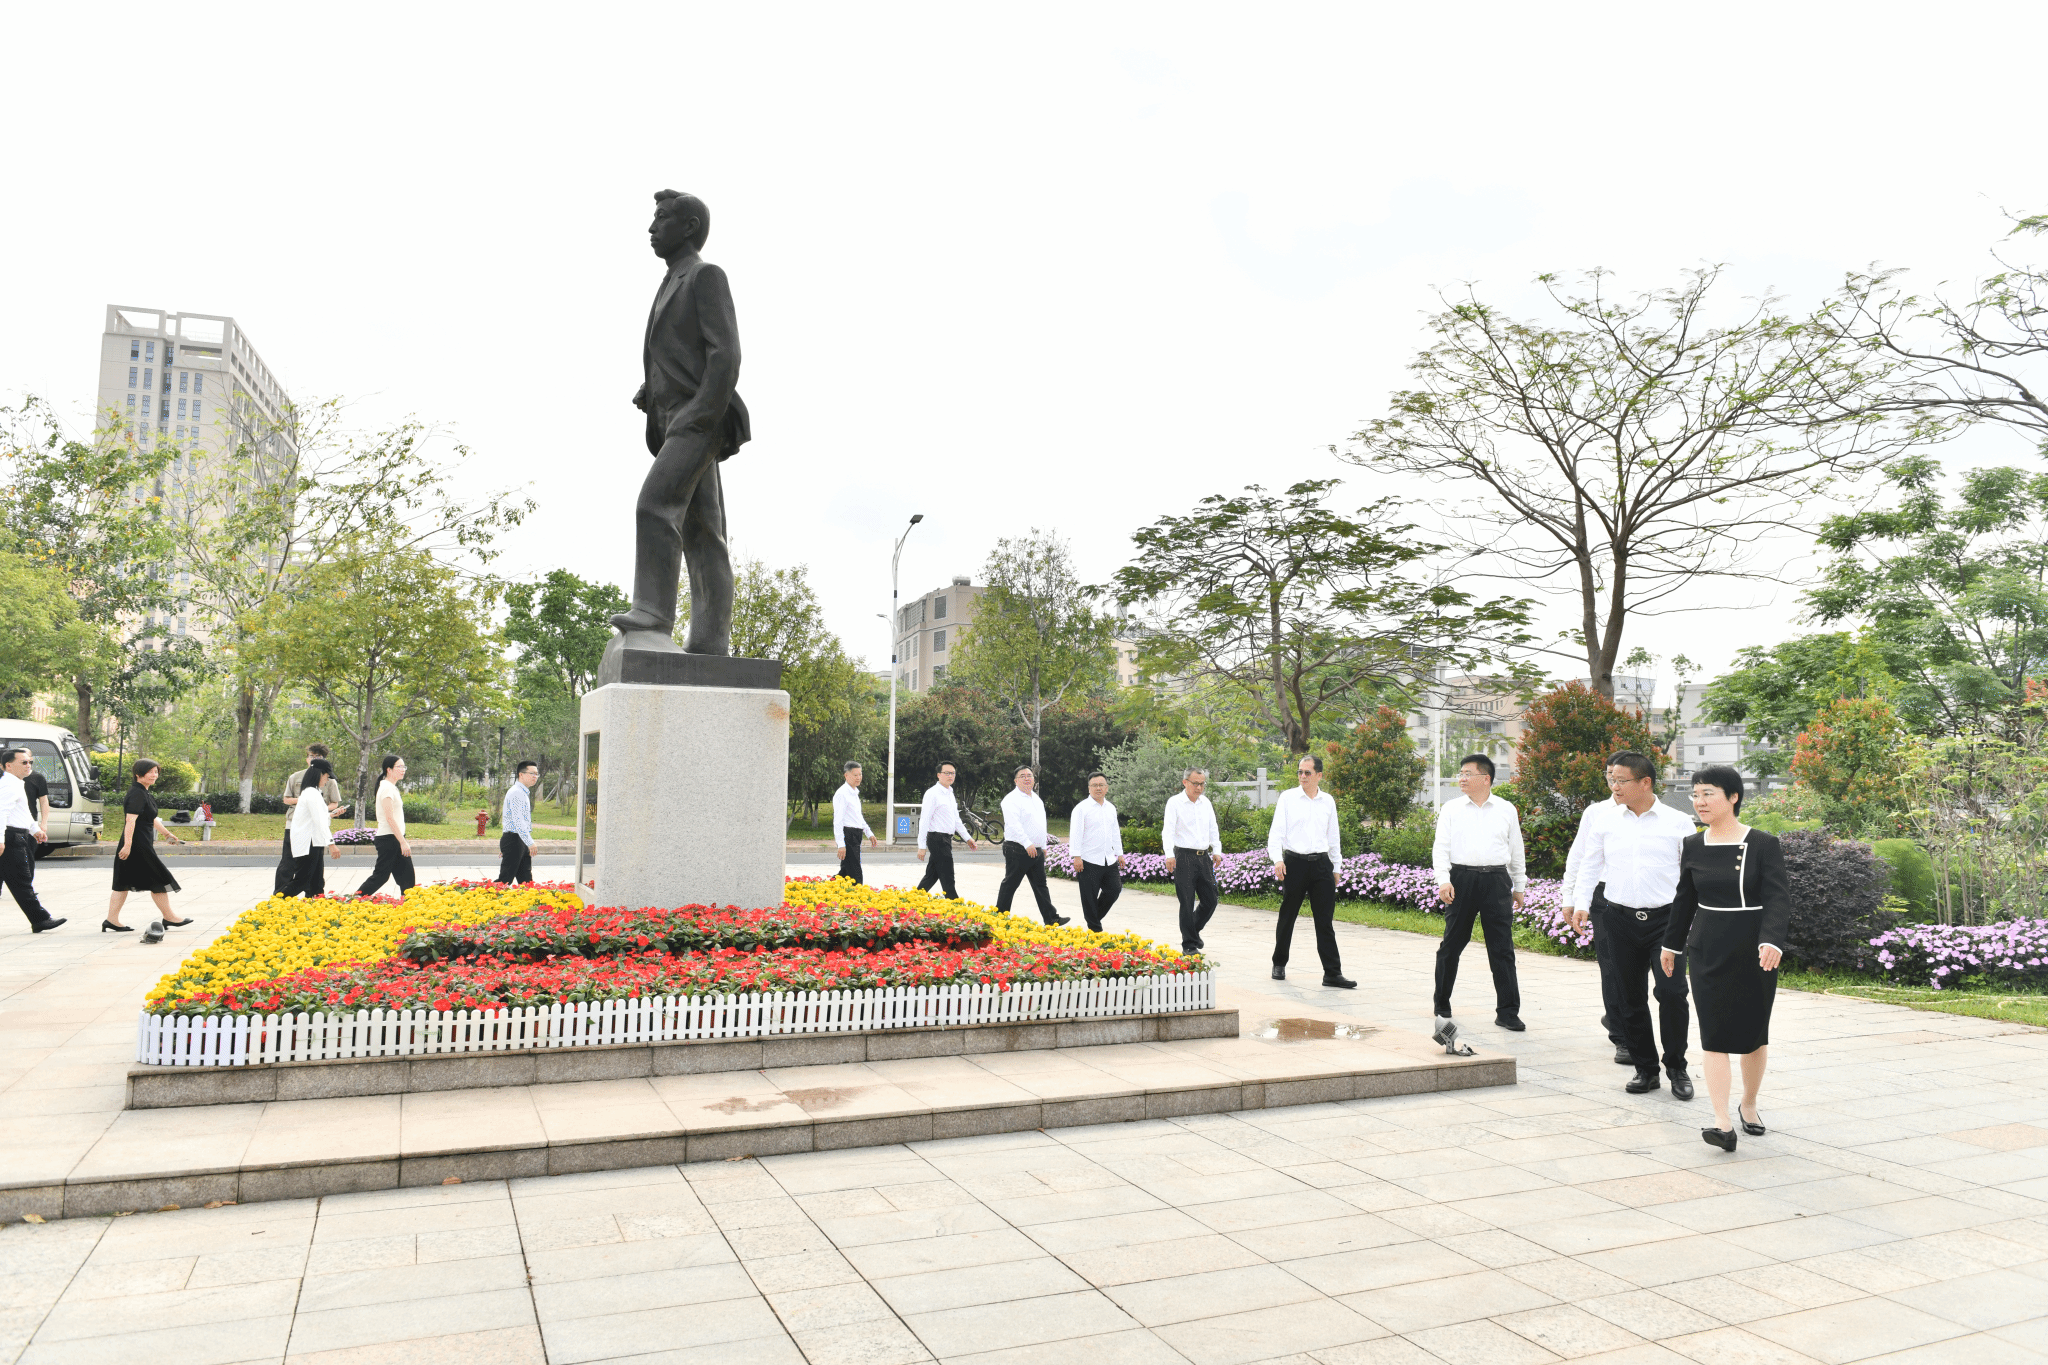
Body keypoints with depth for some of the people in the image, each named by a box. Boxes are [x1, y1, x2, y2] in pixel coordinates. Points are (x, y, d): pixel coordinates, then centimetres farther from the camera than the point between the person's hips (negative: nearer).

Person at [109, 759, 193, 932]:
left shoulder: (143, 793, 16)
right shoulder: (137, 794, -16)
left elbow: (151, 818, 28)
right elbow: (130, 820, -24)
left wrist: (166, 833, 36)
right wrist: (128, 845, -30)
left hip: (143, 845, 10)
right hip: (138, 846, -10)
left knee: (124, 883, 9)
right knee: (159, 880, 0)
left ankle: (111, 921, 10)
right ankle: (168, 918, 9)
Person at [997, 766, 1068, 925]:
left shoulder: (1037, 799, 17)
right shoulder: (1012, 799, -11)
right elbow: (1014, 824, -22)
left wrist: (1043, 846, 21)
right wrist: (1027, 844, -28)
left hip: (1036, 850, 8)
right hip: (1018, 851, -8)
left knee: (1040, 885, 9)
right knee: (1010, 885, 0)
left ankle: (1051, 918, 10)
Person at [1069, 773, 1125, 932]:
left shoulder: (1111, 808, 15)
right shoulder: (1082, 808, -6)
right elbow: (1076, 833, -10)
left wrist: (1119, 853, 20)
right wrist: (1076, 857, -16)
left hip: (1109, 860, 6)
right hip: (1089, 861, -6)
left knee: (1114, 890, 5)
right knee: (1090, 897, -2)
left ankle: (1095, 917, 26)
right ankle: (1095, 929, 8)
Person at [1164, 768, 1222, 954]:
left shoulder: (1206, 803, 15)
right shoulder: (1175, 802, -4)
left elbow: (1213, 828, 21)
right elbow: (1168, 830, -13)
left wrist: (1217, 850, 9)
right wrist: (1169, 854, -25)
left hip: (1204, 857, 6)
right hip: (1184, 857, -6)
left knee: (1210, 901, 7)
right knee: (1187, 903, -3)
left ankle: (1194, 930, 32)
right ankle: (1189, 944, 7)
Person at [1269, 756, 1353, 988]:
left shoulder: (1328, 801, 10)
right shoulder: (1288, 797, 1)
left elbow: (1333, 836, 18)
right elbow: (1277, 831, -4)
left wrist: (1336, 867, 18)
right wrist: (1277, 859, -18)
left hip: (1321, 864, 2)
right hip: (1294, 862, -2)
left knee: (1325, 921, -1)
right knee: (1287, 917, 9)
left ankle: (1332, 973, 0)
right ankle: (1279, 964, 26)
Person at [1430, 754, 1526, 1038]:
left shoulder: (1507, 810, 9)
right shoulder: (1451, 809, 7)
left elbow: (1516, 850, 15)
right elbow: (1441, 847, 3)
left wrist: (1520, 887, 17)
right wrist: (1443, 880, -9)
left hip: (1496, 880, 0)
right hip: (1461, 879, 0)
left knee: (1502, 948, 0)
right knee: (1451, 945, 5)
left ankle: (1507, 1011, 8)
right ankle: (1442, 1008, 17)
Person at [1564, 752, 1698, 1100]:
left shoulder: (1678, 823, 2)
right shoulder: (1601, 817, 6)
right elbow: (1589, 863, 9)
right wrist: (1580, 903, -1)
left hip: (1665, 917, -2)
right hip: (1618, 917, 2)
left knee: (1672, 992, -10)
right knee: (1628, 998, 6)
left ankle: (1676, 1067, 11)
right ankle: (1645, 1068, 21)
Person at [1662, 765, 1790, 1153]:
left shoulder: (1764, 845, -7)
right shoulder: (1693, 846, 3)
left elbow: (1778, 898, -15)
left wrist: (1771, 942, -31)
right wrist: (1672, 943, 22)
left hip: (1755, 952, -2)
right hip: (1708, 951, 2)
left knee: (1754, 1032, 12)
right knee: (1714, 1034, -7)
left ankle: (1749, 1104, 34)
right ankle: (1723, 1123, -10)